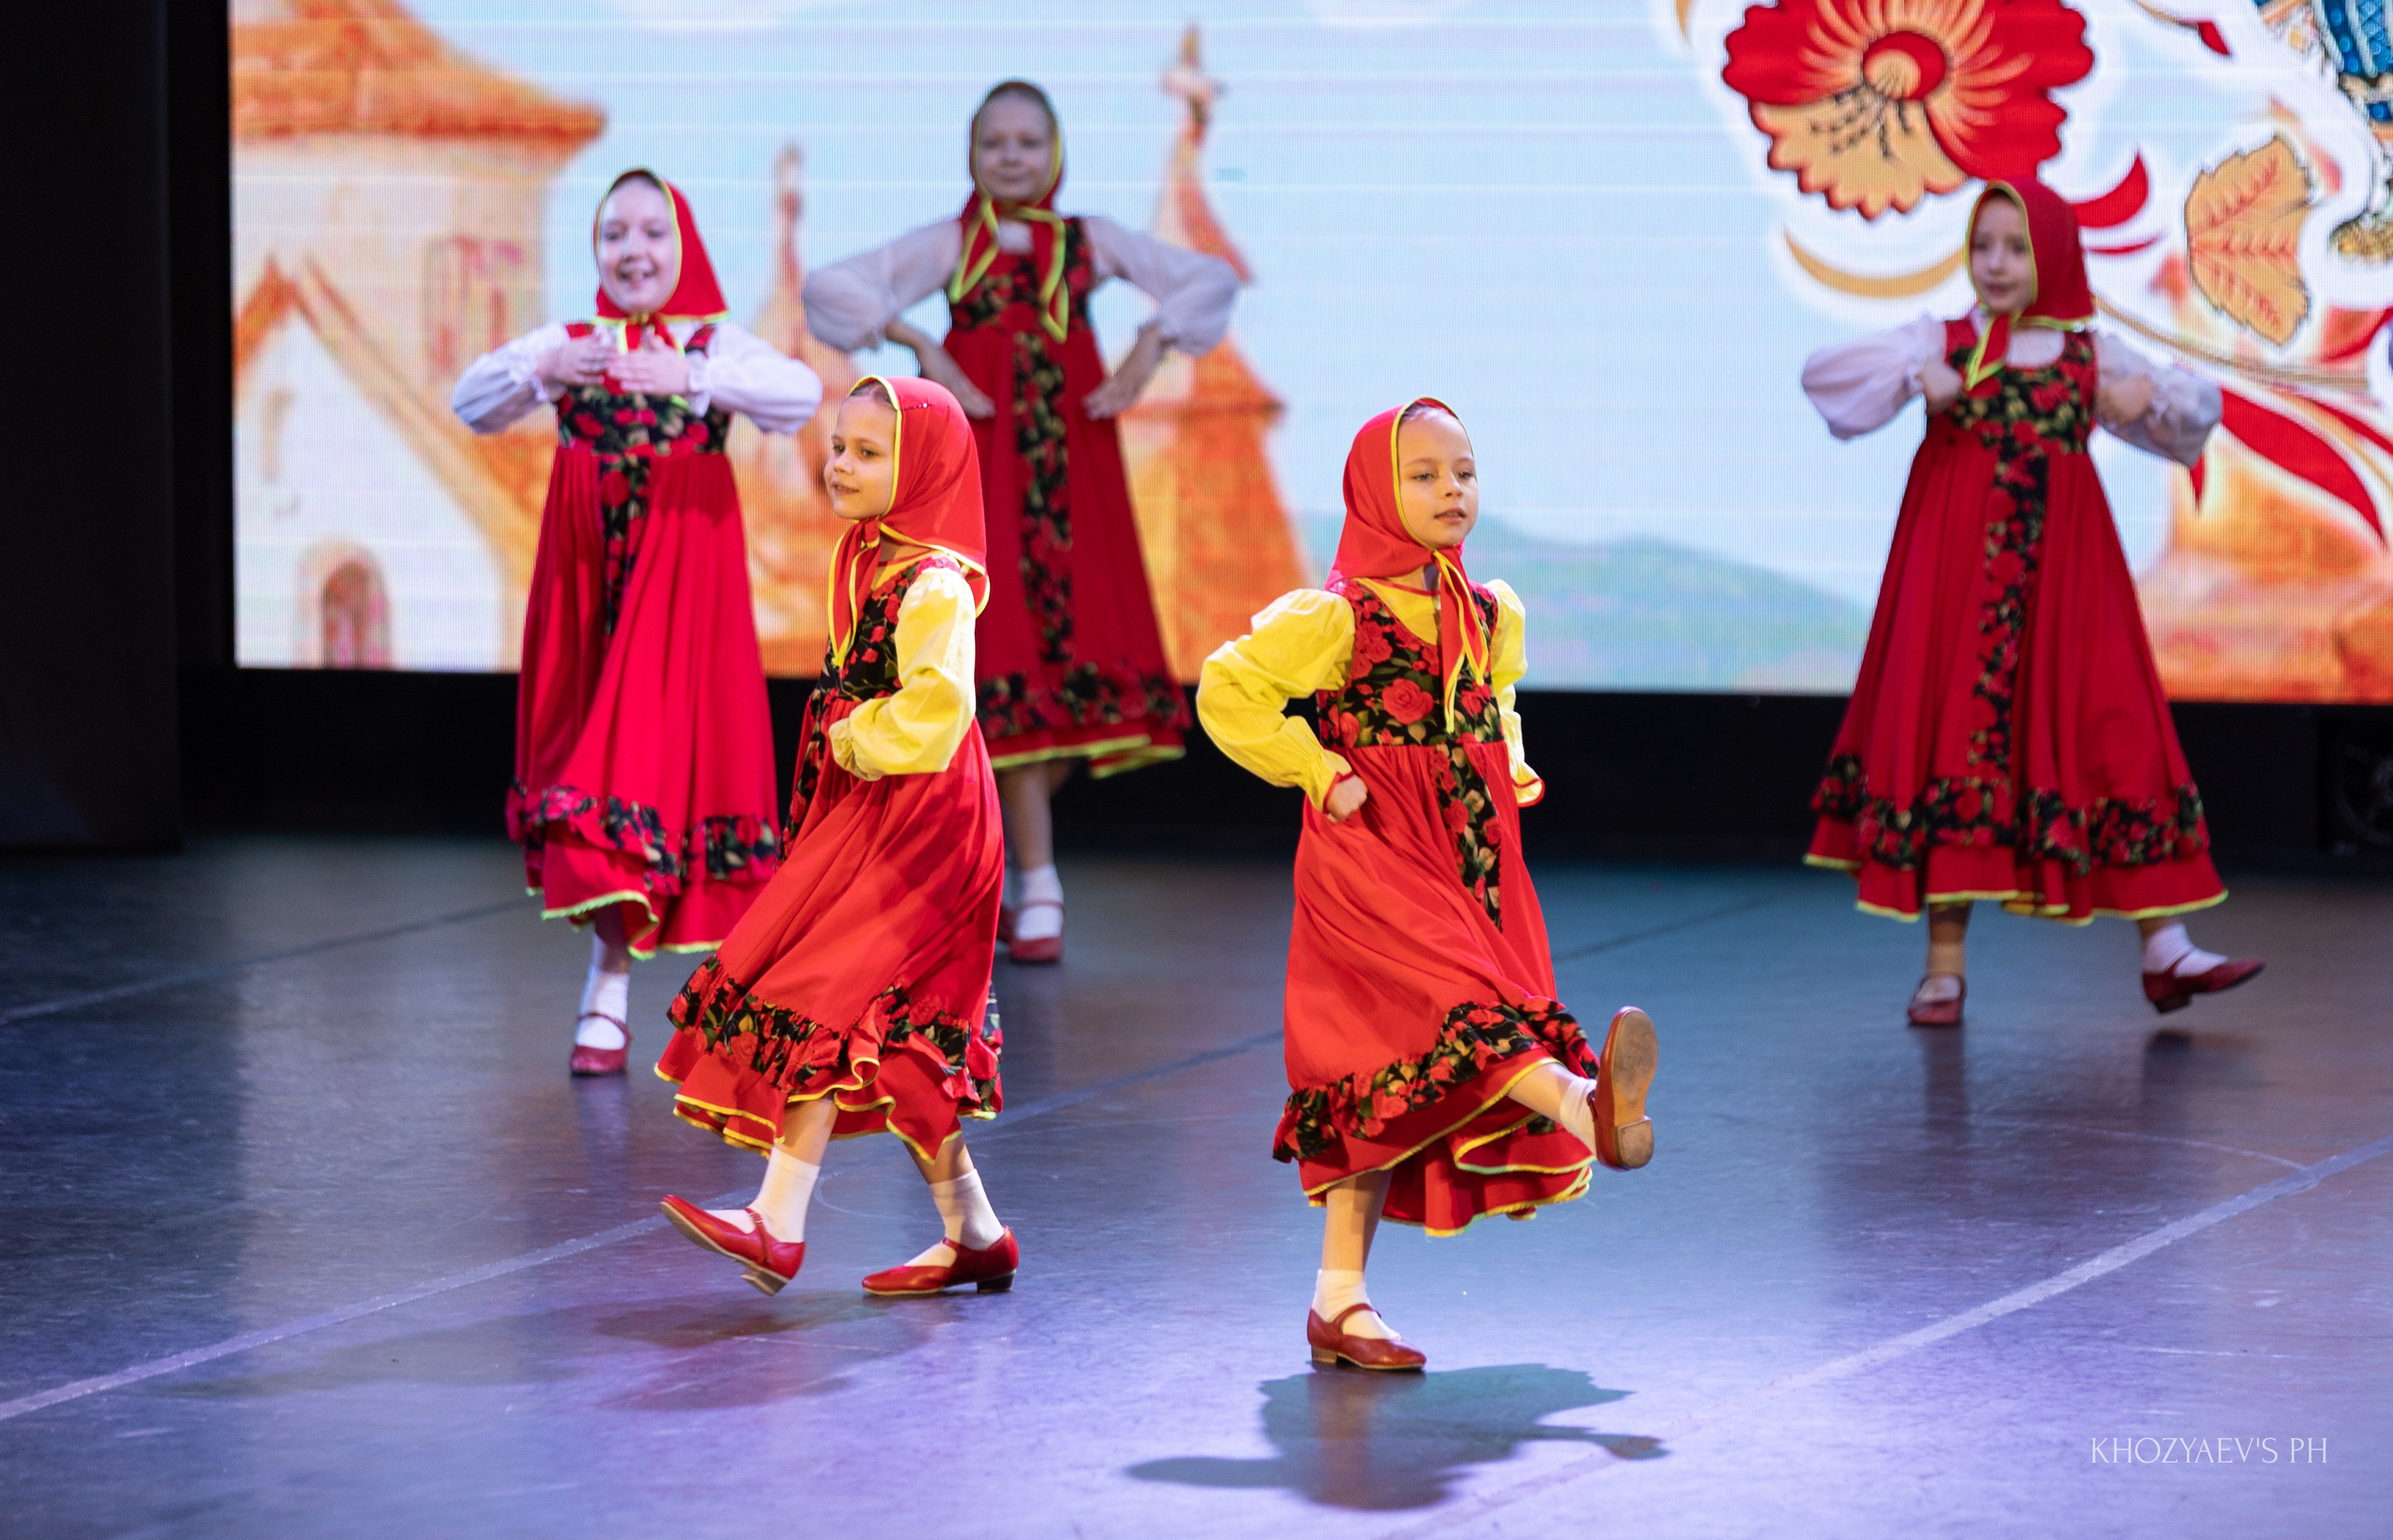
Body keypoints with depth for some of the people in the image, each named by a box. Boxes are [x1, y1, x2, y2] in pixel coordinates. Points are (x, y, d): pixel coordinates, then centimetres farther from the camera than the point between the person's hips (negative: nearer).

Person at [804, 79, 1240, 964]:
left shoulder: (1088, 241, 11)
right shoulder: (949, 245, 6)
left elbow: (1210, 280, 11)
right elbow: (830, 289, -3)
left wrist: (1148, 352, -1)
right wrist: (920, 348, -10)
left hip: (1071, 463, 3)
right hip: (983, 460, -3)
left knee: (1079, 647, -1)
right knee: (1012, 659, -8)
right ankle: (1038, 892, -8)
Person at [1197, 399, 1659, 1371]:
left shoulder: (1492, 614, 12)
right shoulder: (1337, 617, -9)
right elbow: (1226, 691, -7)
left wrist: (1511, 768, 12)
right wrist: (1321, 773, -10)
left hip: (1467, 860, 6)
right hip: (1369, 861, -6)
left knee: (1390, 1081, 5)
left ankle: (1341, 1299, 8)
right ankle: (1586, 1107, -54)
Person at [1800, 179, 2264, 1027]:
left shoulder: (2091, 356, 10)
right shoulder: (1940, 343, 5)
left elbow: (2201, 406, 18)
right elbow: (1822, 374, -2)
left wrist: (2153, 396, -4)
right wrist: (1913, 377, -17)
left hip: (2062, 573, 2)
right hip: (1958, 572, -1)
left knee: (2116, 739, -3)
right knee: (1954, 735, -2)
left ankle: (2164, 949, -1)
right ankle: (1944, 966, 2)